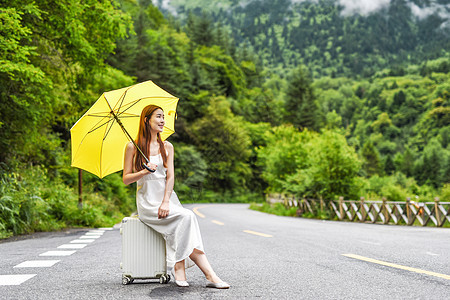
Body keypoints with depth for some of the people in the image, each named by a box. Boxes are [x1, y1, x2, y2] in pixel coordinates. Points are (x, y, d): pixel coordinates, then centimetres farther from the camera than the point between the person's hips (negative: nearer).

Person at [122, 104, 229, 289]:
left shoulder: (167, 147, 14)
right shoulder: (133, 147, 2)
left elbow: (170, 177, 3)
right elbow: (126, 179, 1)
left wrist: (166, 202, -12)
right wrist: (144, 172, -18)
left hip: (167, 197, 4)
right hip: (147, 202, -4)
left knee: (183, 224, -30)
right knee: (186, 216, -28)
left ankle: (179, 267, -25)